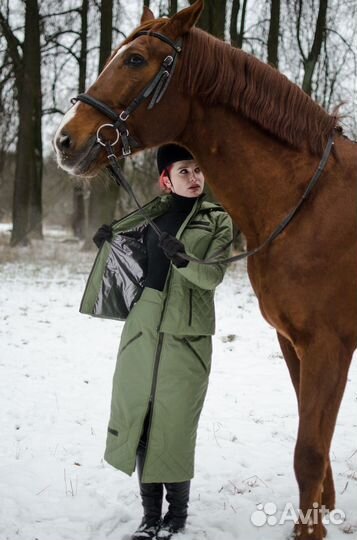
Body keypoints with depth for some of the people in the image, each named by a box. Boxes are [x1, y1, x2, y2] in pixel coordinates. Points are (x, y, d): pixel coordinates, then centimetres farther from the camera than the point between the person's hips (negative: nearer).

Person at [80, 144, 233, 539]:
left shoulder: (217, 220, -1)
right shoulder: (153, 214, 9)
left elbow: (212, 277, -12)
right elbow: (127, 245, 29)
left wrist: (183, 260, -29)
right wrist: (110, 240, 9)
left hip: (187, 334, -4)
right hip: (143, 326, 4)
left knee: (173, 425, -3)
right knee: (138, 419, 5)